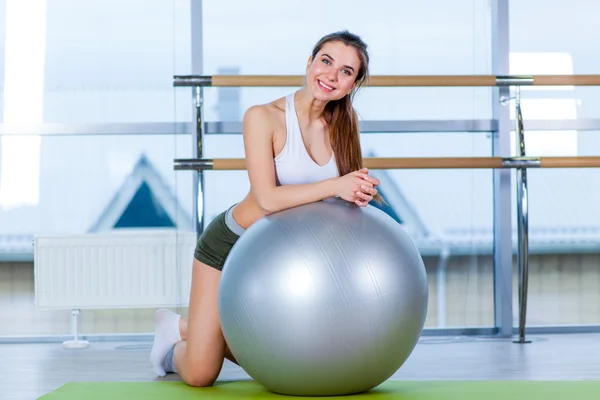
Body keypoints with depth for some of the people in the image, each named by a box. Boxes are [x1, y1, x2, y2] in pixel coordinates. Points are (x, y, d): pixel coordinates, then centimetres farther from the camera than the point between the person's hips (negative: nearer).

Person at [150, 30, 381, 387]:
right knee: (200, 375, -6)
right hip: (231, 244, -6)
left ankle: (188, 328, 33)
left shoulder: (345, 122, -7)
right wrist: (334, 186, -38)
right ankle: (173, 336, 29)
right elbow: (267, 198, -30)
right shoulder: (264, 117, -23)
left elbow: (349, 187, -2)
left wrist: (361, 190, -23)